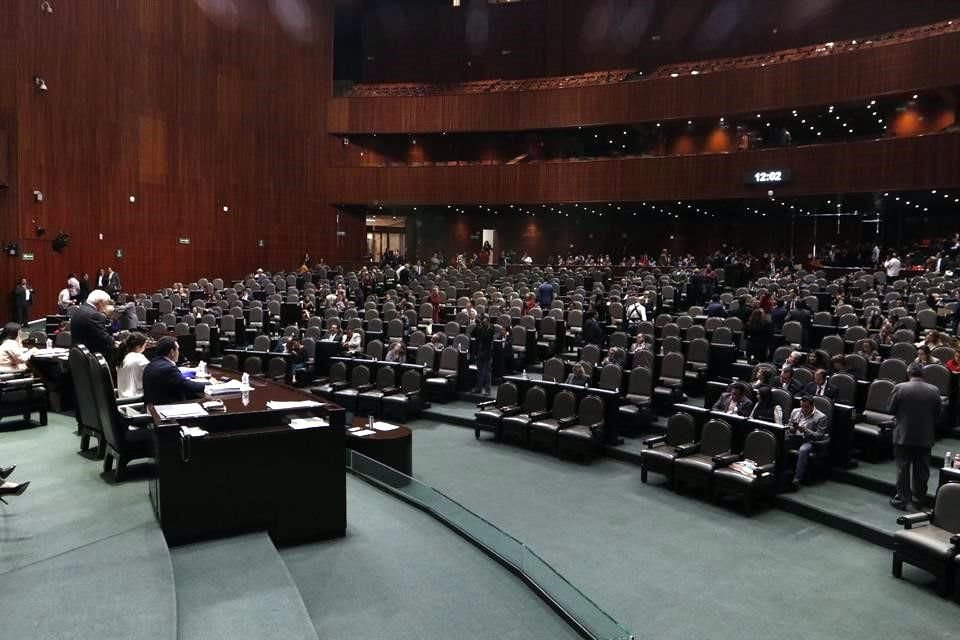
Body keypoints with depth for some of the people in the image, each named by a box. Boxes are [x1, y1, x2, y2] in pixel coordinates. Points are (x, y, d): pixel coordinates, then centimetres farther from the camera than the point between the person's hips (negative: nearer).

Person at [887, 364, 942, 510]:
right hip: (925, 437, 2)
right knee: (921, 469, 15)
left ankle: (902, 499, 11)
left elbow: (890, 410, -6)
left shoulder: (900, 388, -13)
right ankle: (920, 496, 27)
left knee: (903, 468, 7)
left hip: (903, 436, -2)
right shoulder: (934, 390, -5)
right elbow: (937, 414, 3)